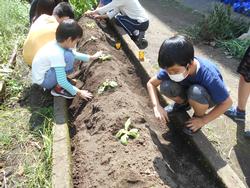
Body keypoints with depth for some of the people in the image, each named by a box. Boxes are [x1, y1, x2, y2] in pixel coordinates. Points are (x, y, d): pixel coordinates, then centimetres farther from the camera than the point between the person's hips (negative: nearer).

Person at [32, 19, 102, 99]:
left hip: (45, 72, 9)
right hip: (42, 80, -9)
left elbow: (74, 54, 14)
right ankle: (57, 89, -9)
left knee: (70, 54, 7)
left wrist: (91, 57, 15)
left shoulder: (59, 44, -6)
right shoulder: (57, 54, -31)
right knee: (68, 56, -24)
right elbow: (62, 81, -29)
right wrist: (78, 92, -22)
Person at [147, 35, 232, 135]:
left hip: (208, 96, -3)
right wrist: (157, 106, -27)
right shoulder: (172, 67, -27)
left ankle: (199, 116, -4)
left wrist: (203, 120, -22)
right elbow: (151, 83, -13)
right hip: (188, 90, 3)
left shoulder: (208, 76, -38)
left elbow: (227, 102, -24)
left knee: (195, 92, -38)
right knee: (165, 86, -26)